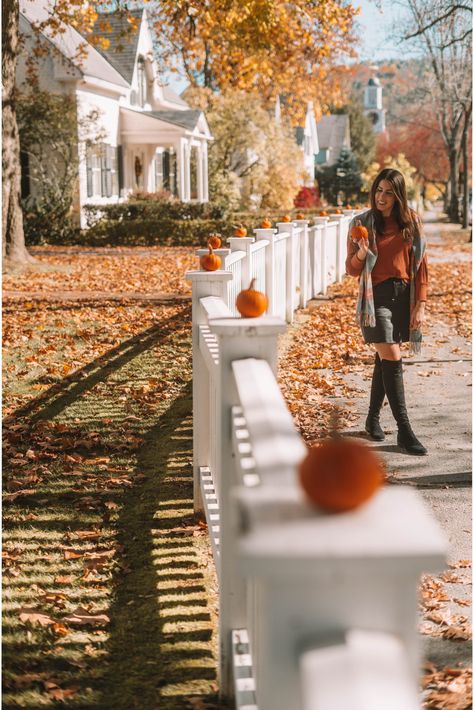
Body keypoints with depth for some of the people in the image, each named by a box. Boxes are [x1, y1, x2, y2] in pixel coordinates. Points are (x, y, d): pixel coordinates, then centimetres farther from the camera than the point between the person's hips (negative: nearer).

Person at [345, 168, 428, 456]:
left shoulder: (412, 221, 4)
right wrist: (361, 253, -22)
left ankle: (373, 418, 28)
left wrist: (420, 305, -1)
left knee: (385, 359, 12)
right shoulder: (362, 223, -2)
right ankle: (404, 431, -11)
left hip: (404, 296, 3)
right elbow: (352, 269, 0)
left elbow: (421, 265, 5)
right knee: (393, 359, -12)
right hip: (376, 297, -3)